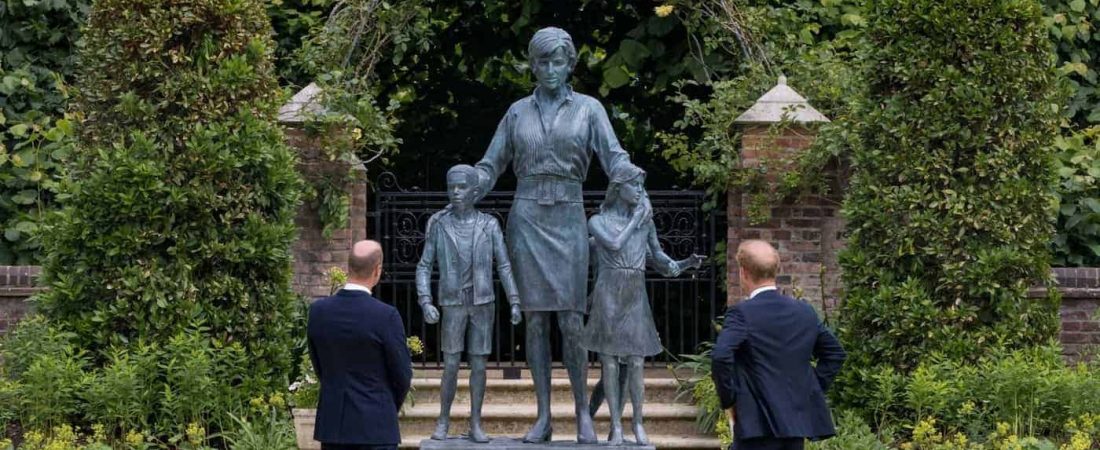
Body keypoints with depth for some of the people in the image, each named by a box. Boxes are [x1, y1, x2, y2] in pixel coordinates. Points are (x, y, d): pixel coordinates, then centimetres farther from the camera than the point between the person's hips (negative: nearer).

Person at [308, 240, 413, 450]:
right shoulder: (386, 316, -15)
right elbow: (402, 376, -6)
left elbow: (320, 368, 10)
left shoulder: (318, 310, -1)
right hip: (375, 425, -5)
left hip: (332, 424, 5)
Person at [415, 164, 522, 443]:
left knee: (478, 364, 1)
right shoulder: (439, 225, -3)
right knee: (451, 367, -4)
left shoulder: (489, 226, -2)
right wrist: (425, 304, -15)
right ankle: (443, 421, 12)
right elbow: (424, 268, -2)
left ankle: (475, 425, 10)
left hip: (483, 305, 0)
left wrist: (515, 303, -12)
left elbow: (504, 267, -2)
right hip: (452, 307, 0)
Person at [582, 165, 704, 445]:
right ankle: (616, 427, 4)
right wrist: (636, 218, -5)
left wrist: (687, 263, -5)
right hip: (608, 296, -2)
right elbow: (615, 244, -16)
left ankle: (638, 425, 8)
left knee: (636, 364, -2)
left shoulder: (646, 221, 12)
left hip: (636, 298, 2)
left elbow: (660, 262, 13)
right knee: (609, 363, -2)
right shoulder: (598, 221, 3)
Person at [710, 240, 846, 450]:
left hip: (758, 424, -6)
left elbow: (720, 357, -23)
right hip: (797, 420, 6)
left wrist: (728, 400, -11)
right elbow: (834, 353, 19)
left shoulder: (741, 313, -11)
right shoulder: (805, 312, 10)